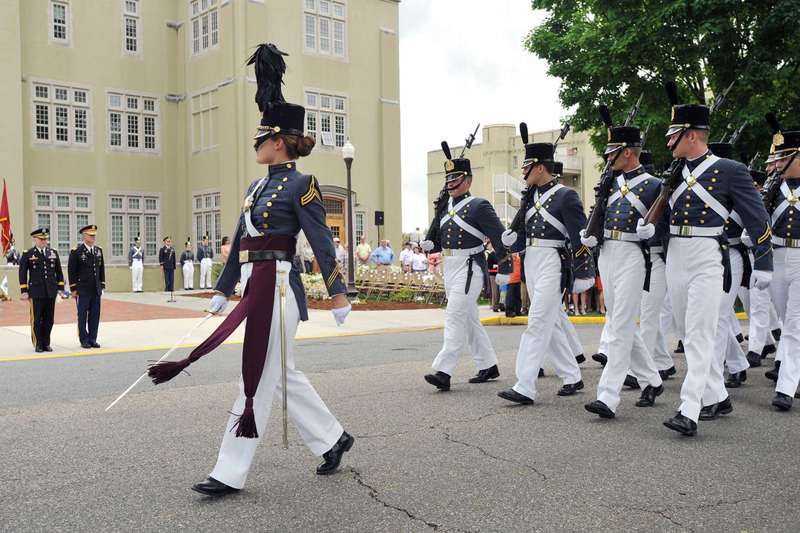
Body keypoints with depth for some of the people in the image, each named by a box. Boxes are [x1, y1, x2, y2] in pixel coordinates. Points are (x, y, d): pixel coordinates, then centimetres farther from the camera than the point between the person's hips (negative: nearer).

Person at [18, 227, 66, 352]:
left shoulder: (53, 253, 11)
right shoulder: (27, 254, 1)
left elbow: (59, 272, 14)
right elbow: (22, 273, 1)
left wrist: (61, 288, 8)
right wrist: (24, 291, -4)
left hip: (51, 292, 3)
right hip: (36, 292, -3)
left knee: (49, 319, 6)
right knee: (37, 319, 1)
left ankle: (46, 343, 15)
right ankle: (38, 344, 10)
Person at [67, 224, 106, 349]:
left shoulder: (99, 250, 9)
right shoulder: (76, 251, -7)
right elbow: (71, 271, -6)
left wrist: (102, 286, 10)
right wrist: (73, 288, -7)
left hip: (96, 290, 5)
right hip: (83, 290, -5)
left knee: (95, 315, 6)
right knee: (82, 316, 3)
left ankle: (92, 339, 14)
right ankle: (84, 340, 11)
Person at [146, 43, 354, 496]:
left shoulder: (300, 185, -8)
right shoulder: (259, 187, 17)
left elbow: (323, 241, -10)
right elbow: (239, 242, 20)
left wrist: (339, 295, -11)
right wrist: (222, 291, 21)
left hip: (275, 288, -9)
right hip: (256, 288, 9)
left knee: (258, 380, -3)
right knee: (283, 376, 14)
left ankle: (232, 474, 4)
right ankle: (333, 438, 28)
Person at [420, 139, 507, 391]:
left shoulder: (479, 206, -8)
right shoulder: (445, 207, 13)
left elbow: (500, 238, -10)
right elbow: (437, 239, 21)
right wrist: (428, 245, 3)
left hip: (469, 268, -8)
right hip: (450, 268, 8)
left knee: (455, 316, -14)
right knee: (469, 319, 14)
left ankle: (443, 371, -16)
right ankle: (488, 367, 25)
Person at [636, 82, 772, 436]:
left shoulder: (729, 171, -5)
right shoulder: (675, 172, 11)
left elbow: (758, 220, -2)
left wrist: (763, 264, -3)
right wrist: (650, 226, -1)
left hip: (707, 259, -6)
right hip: (675, 257, 7)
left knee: (699, 335, -11)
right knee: (686, 332, 13)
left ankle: (689, 411, -12)